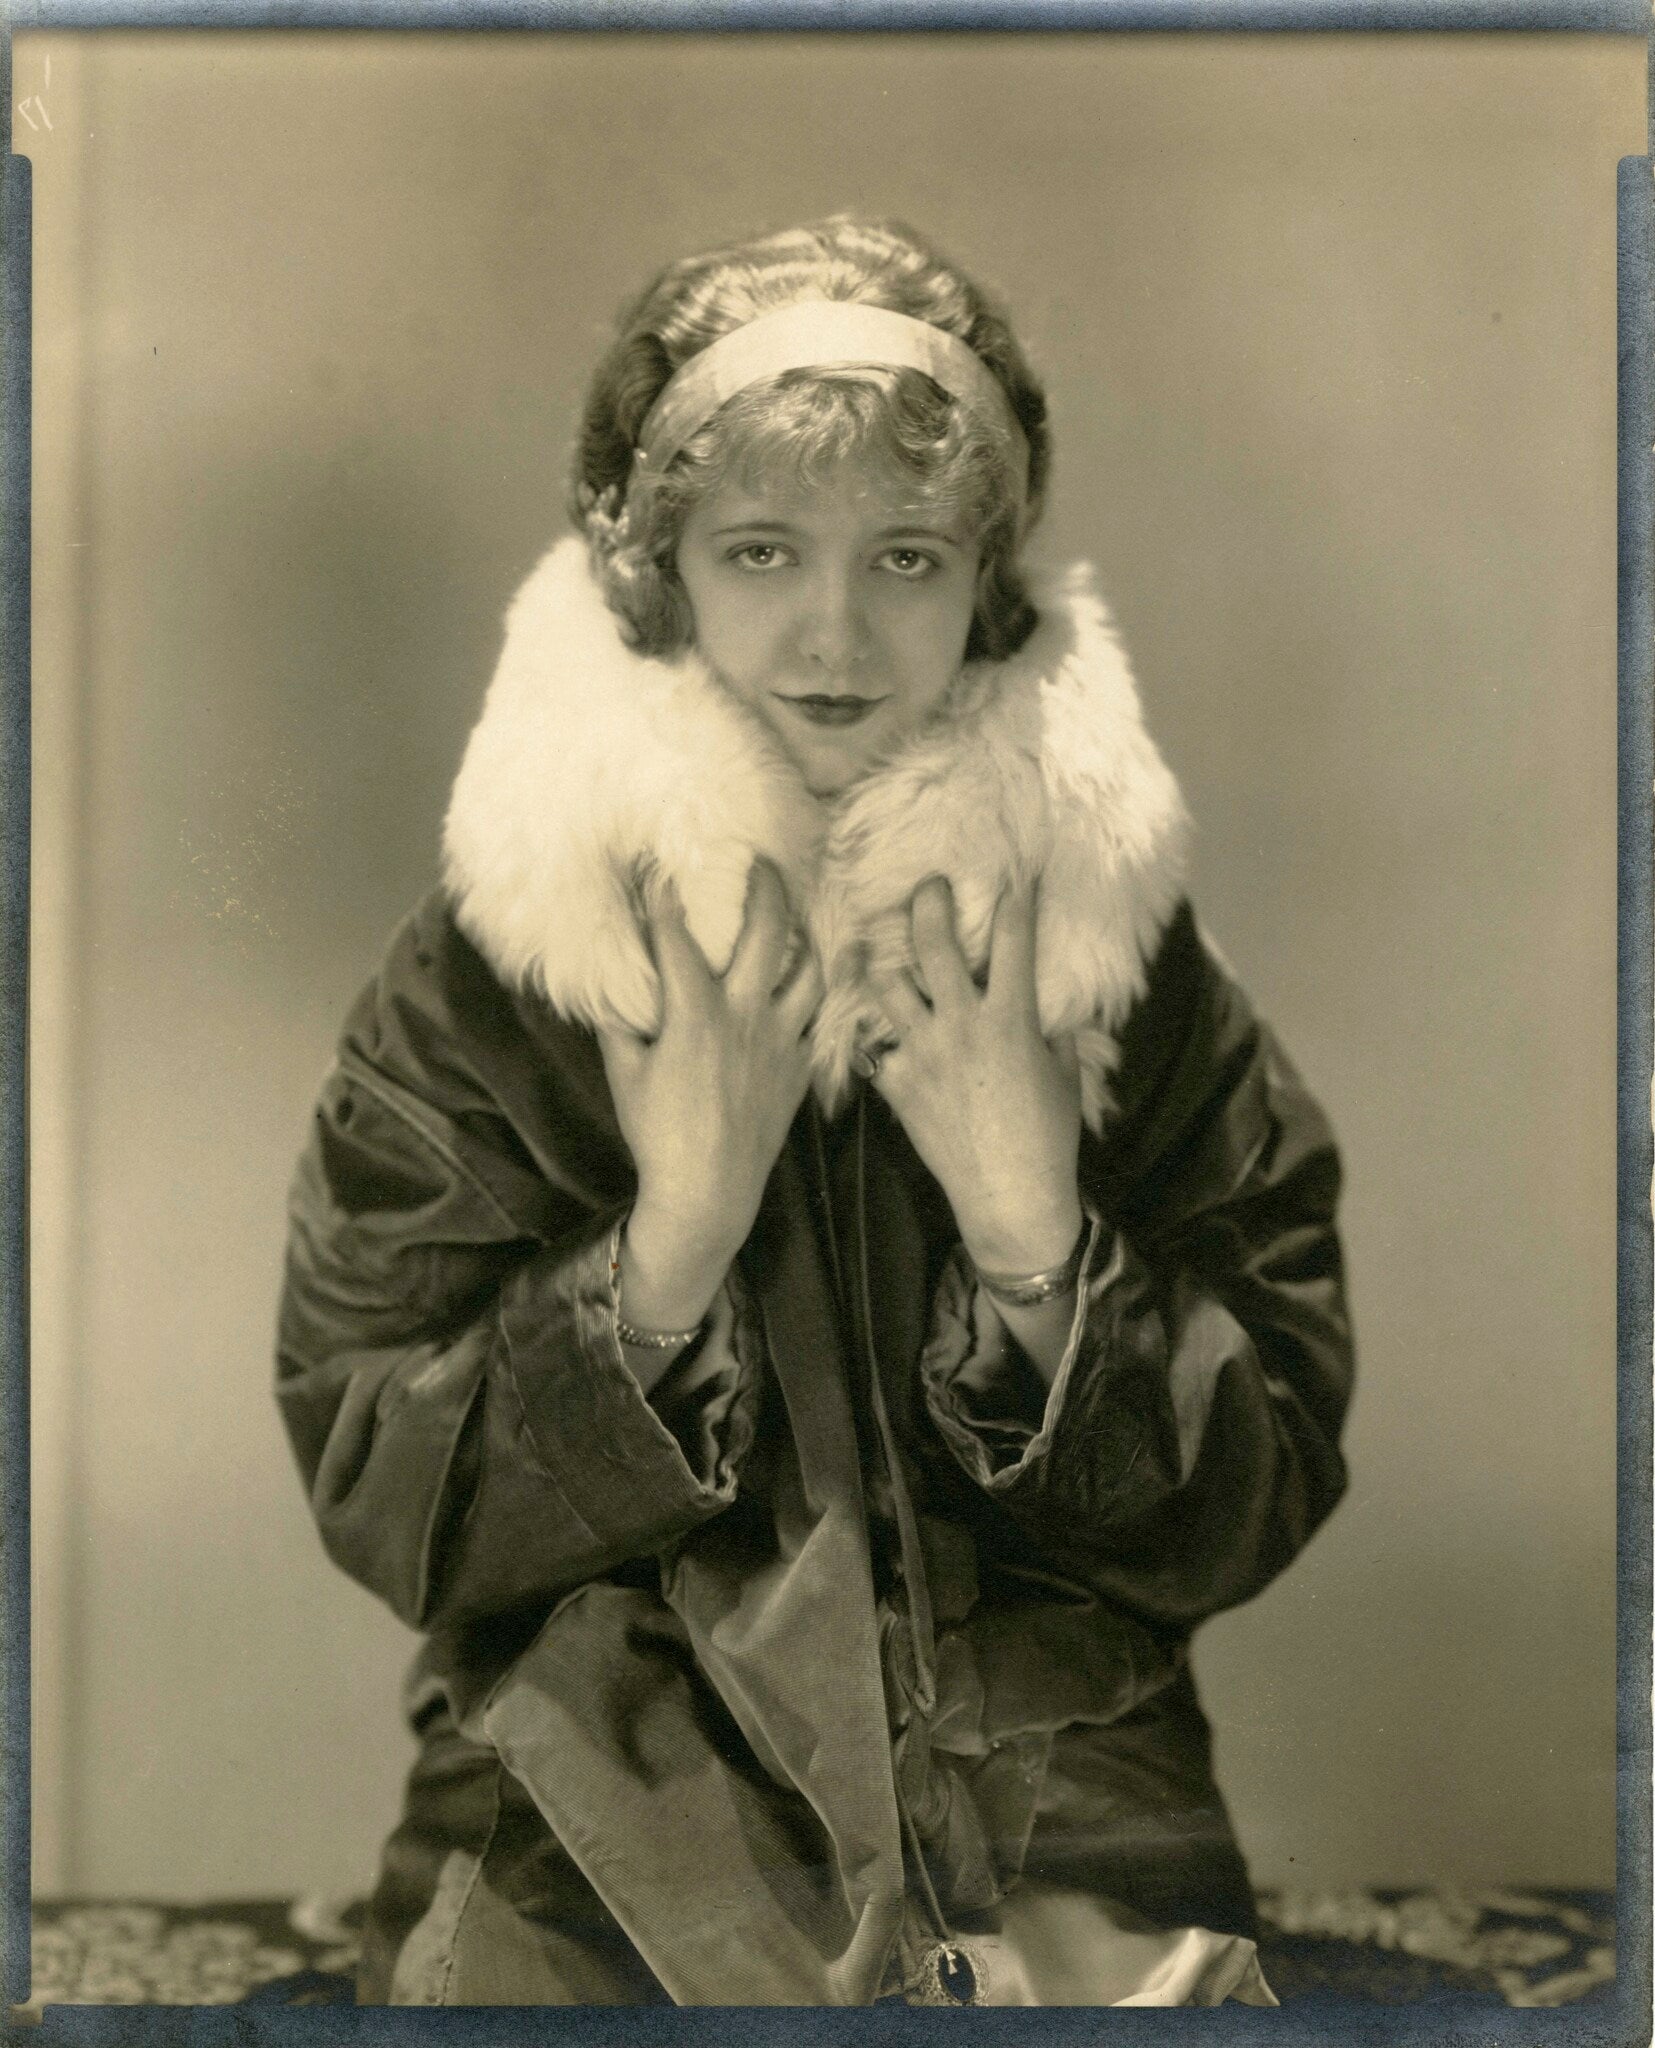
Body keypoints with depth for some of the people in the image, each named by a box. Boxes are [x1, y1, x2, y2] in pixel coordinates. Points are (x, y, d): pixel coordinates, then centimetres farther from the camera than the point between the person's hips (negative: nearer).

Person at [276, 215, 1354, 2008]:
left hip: (1058, 1821, 2)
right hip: (601, 1832, -1)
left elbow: (1260, 1501, 0)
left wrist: (1035, 1235, -17)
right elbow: (381, 1504, -5)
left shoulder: (1116, 941, 0)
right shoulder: (484, 974, -3)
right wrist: (674, 1233, -17)